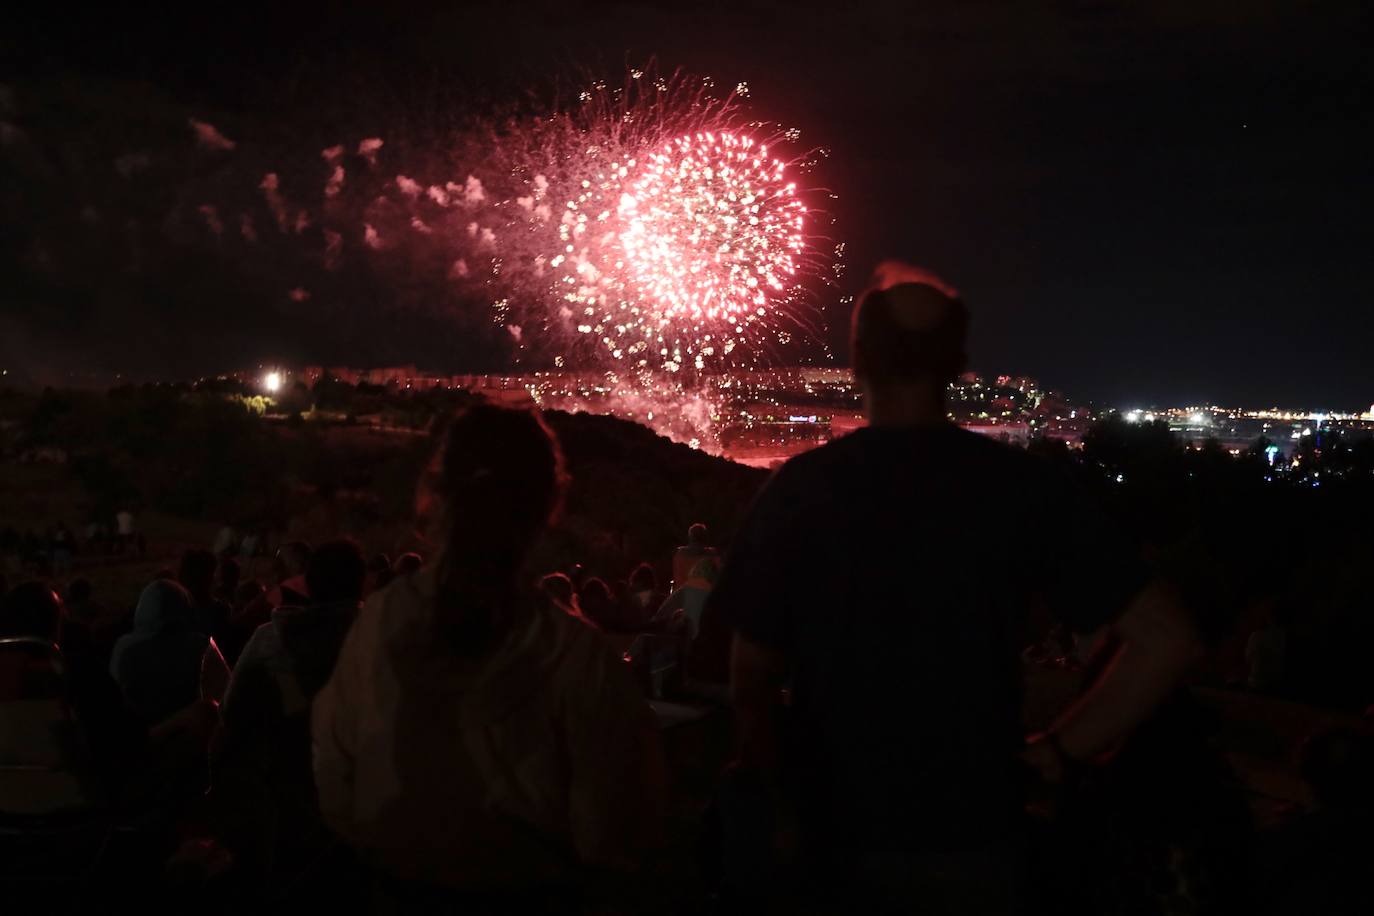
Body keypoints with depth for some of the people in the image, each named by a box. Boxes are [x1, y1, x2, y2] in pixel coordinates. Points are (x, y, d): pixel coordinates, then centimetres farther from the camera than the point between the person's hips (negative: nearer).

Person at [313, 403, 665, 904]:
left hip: (400, 884, 2)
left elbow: (334, 786, -3)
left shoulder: (377, 622, -17)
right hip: (533, 892, -2)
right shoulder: (577, 655, -26)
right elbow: (612, 840, -18)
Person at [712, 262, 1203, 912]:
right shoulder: (1019, 486, -7)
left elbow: (751, 679, -4)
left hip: (831, 840, 0)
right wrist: (1057, 752, -2)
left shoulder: (800, 488, -8)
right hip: (972, 841, 0)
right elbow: (1167, 641, -10)